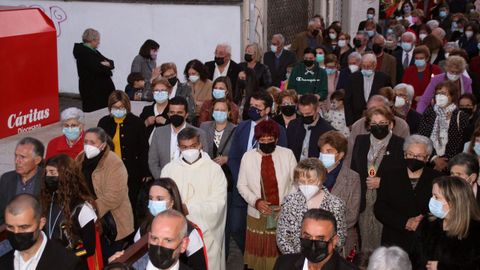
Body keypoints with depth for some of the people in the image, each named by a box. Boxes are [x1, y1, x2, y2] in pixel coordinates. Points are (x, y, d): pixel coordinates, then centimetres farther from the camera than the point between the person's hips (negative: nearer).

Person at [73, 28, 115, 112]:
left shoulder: (94, 51, 19)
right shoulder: (83, 52, -11)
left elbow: (111, 62, 14)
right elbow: (97, 69, -22)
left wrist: (108, 64, -10)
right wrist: (107, 67, -1)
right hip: (92, 90, -9)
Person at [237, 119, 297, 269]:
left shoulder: (287, 154, -4)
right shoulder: (248, 156, -2)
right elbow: (242, 185, 3)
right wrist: (256, 201, -13)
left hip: (283, 213, -1)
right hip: (258, 213, 1)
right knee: (258, 252, 11)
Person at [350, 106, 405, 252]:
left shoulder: (400, 145, -2)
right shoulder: (360, 141, 11)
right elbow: (353, 169, 15)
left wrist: (382, 182, -11)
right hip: (363, 202, 4)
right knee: (365, 242, 10)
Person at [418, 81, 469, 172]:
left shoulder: (461, 117, 0)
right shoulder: (428, 114, 6)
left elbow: (462, 145, -2)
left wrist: (446, 162, -10)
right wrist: (434, 158, -8)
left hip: (451, 164, -2)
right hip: (429, 162, 2)